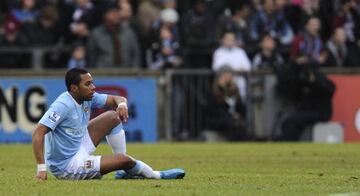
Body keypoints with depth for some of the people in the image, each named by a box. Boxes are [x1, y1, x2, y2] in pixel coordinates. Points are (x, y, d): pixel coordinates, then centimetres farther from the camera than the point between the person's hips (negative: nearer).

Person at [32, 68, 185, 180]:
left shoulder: (88, 98, -1)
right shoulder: (63, 105, -26)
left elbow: (116, 99, 9)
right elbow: (38, 133, -33)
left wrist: (122, 105, -18)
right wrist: (41, 169, -40)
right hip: (67, 164, -9)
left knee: (114, 117, 6)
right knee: (122, 159, -18)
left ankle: (125, 171, 8)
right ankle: (152, 175, 12)